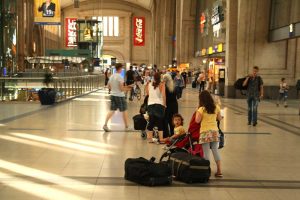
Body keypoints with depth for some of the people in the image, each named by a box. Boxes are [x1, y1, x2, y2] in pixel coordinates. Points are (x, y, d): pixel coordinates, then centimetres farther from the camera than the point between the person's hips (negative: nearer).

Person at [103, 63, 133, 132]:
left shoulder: (111, 76, 6)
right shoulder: (120, 77, -16)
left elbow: (109, 86, 14)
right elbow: (121, 89, -17)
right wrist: (127, 88, 1)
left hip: (112, 95, 6)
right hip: (120, 96, -6)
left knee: (112, 110, 8)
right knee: (124, 111, 9)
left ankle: (105, 124, -8)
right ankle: (126, 126, 20)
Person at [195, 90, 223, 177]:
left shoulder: (201, 109, -11)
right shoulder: (216, 108, 2)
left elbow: (197, 120, -11)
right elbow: (219, 119, 10)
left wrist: (197, 112, 1)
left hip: (205, 132, -4)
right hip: (215, 131, 4)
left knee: (206, 152, 1)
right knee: (215, 151, 9)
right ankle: (219, 171, 11)